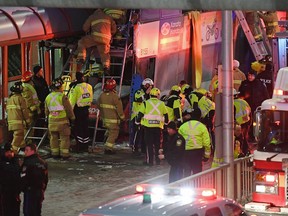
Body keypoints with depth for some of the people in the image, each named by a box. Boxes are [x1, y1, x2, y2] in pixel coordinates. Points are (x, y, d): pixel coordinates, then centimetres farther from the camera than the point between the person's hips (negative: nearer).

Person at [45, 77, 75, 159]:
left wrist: (48, 118, 29)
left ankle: (55, 153, 14)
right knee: (64, 138, 2)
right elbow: (68, 109, -10)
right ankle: (64, 154, 2)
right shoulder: (62, 97, -15)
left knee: (54, 138, 12)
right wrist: (72, 118, 3)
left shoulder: (48, 97, 5)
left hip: (52, 121, 5)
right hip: (62, 121, -5)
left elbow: (46, 111, 15)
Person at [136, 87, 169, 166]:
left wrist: (137, 122, 12)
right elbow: (166, 115, 12)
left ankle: (150, 160, 0)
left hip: (148, 126, -1)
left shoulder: (146, 103, -1)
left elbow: (140, 114, -2)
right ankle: (158, 159, 17)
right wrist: (166, 122, 29)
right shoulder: (161, 104, 5)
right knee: (158, 143, 14)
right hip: (158, 126, 2)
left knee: (149, 144, 3)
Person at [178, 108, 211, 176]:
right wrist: (207, 155, 6)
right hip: (197, 151, -2)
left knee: (186, 171, 11)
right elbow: (206, 142, -3)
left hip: (185, 151, 2)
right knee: (197, 170, 4)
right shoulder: (202, 127, -2)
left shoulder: (183, 126, 6)